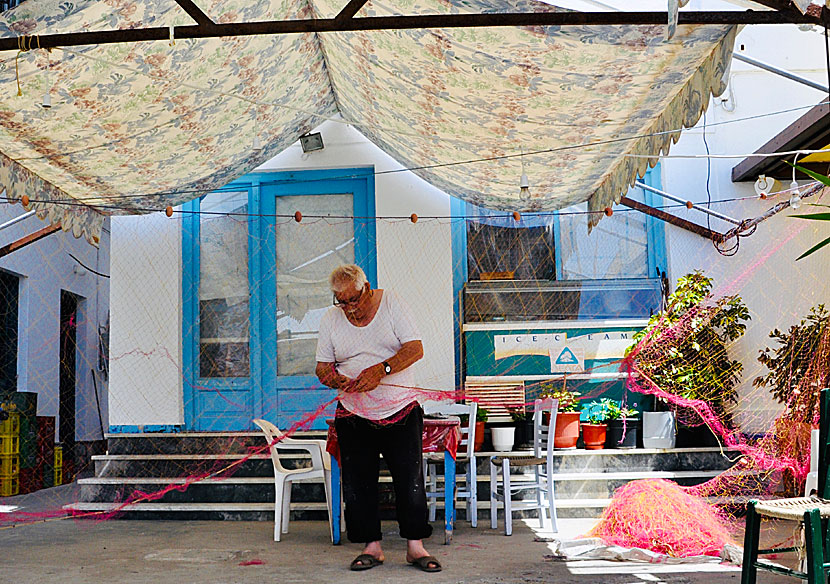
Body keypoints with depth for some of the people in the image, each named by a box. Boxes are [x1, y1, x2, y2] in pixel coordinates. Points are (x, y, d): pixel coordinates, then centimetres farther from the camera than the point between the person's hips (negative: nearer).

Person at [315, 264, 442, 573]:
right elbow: (323, 366, 5)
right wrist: (332, 377, -20)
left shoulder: (391, 303, -5)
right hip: (354, 416, 2)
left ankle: (415, 545, 8)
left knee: (410, 480, -3)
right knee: (358, 483, 2)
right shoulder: (330, 319, 3)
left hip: (401, 409, -2)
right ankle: (372, 546, 14)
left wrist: (380, 369, -27)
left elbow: (415, 348, -13)